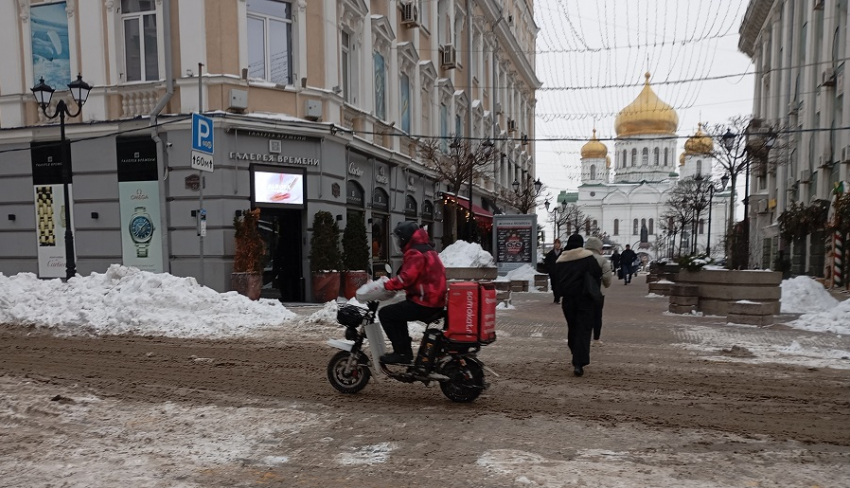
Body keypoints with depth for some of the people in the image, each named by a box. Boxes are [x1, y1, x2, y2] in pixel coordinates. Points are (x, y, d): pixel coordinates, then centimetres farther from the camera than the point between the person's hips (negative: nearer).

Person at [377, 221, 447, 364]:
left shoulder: (415, 253, -15)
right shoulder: (426, 249, 19)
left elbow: (405, 278, -26)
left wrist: (385, 285, -17)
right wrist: (391, 284, 13)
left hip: (424, 304, -10)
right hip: (435, 301, 11)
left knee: (385, 313, -5)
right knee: (397, 312, 27)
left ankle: (401, 352, -4)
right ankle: (405, 351, 24)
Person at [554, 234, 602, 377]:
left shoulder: (560, 260, 6)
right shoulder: (588, 257, -7)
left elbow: (557, 280, 11)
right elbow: (598, 275, -8)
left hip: (567, 299, 4)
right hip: (585, 299, -4)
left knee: (572, 329, 18)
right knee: (583, 330, -4)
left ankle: (577, 360, 29)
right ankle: (579, 364, -15)